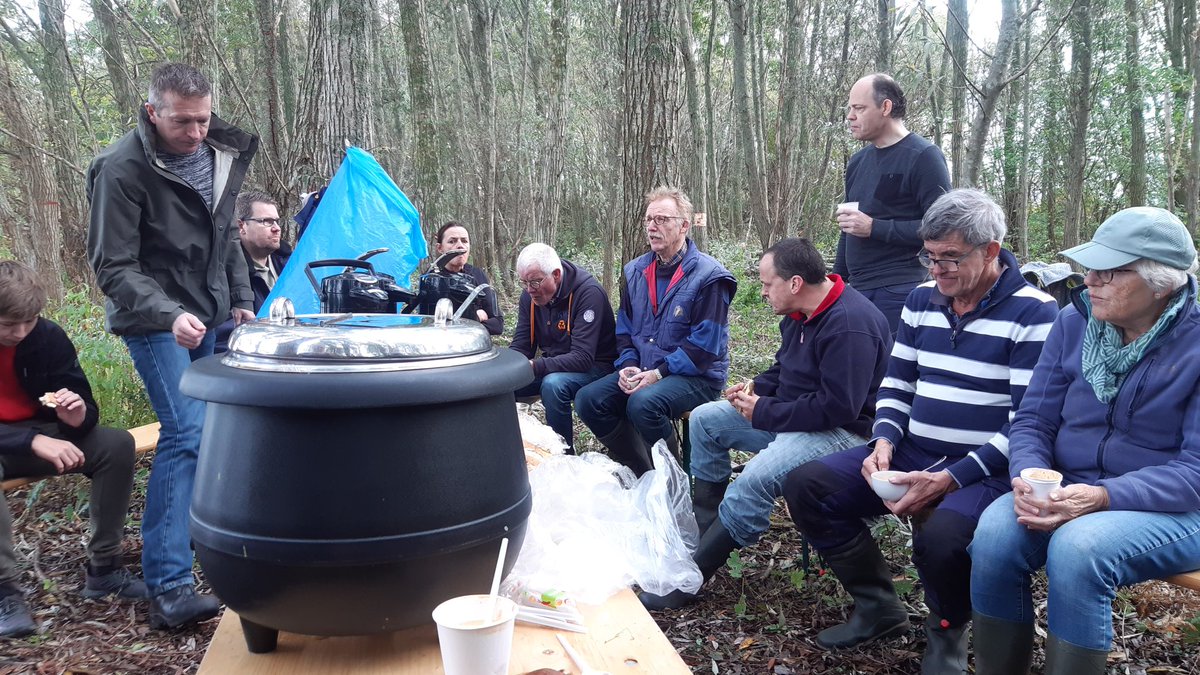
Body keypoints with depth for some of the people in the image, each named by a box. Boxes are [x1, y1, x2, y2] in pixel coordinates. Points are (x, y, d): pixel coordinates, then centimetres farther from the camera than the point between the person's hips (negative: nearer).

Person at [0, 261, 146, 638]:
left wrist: (78, 416, -29)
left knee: (117, 444, -18)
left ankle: (103, 569, -9)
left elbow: (86, 409, -5)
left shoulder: (48, 336, -9)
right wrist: (34, 442, -38)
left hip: (39, 438, 4)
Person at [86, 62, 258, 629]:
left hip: (209, 316, 7)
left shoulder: (220, 153, 4)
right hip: (156, 320, -7)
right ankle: (168, 587, -13)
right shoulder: (122, 168, -17)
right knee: (186, 433, -17)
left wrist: (241, 299, 10)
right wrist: (169, 315, -31)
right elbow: (113, 267, -17)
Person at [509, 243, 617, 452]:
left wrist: (535, 366, -39)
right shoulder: (530, 294, -2)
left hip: (594, 366, -6)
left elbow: (582, 358, -30)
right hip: (551, 367, 7)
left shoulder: (589, 292, -23)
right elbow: (520, 347, 2)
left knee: (553, 385, -35)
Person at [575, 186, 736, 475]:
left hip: (697, 376, -7)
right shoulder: (635, 271, 11)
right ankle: (640, 474, 2)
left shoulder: (708, 275, -11)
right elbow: (624, 329, 15)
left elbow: (704, 344, -15)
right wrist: (628, 365, -4)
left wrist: (658, 374, -20)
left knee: (643, 403, -34)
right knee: (588, 399, -12)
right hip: (643, 372, 7)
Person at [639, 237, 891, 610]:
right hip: (791, 415, 11)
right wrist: (756, 388, 0)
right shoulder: (799, 313, 6)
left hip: (842, 431, -11)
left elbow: (838, 408, -29)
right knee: (705, 419, 6)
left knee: (755, 479, -33)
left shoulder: (850, 325, -25)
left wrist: (764, 413, -20)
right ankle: (705, 529, 7)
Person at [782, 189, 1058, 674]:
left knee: (941, 535, -37)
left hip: (985, 470, -6)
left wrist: (949, 480, -24)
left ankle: (948, 631, 0)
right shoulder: (922, 300, 9)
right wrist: (884, 442, -6)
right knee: (805, 486, -8)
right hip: (910, 455, 7)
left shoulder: (1034, 314, -11)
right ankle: (878, 607, 10)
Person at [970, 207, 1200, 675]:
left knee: (1077, 548, -34)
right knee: (995, 533, -26)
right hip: (1066, 493, 4)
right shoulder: (1075, 322, 3)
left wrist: (1102, 497, -27)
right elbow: (1033, 421, 4)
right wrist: (1028, 477, -17)